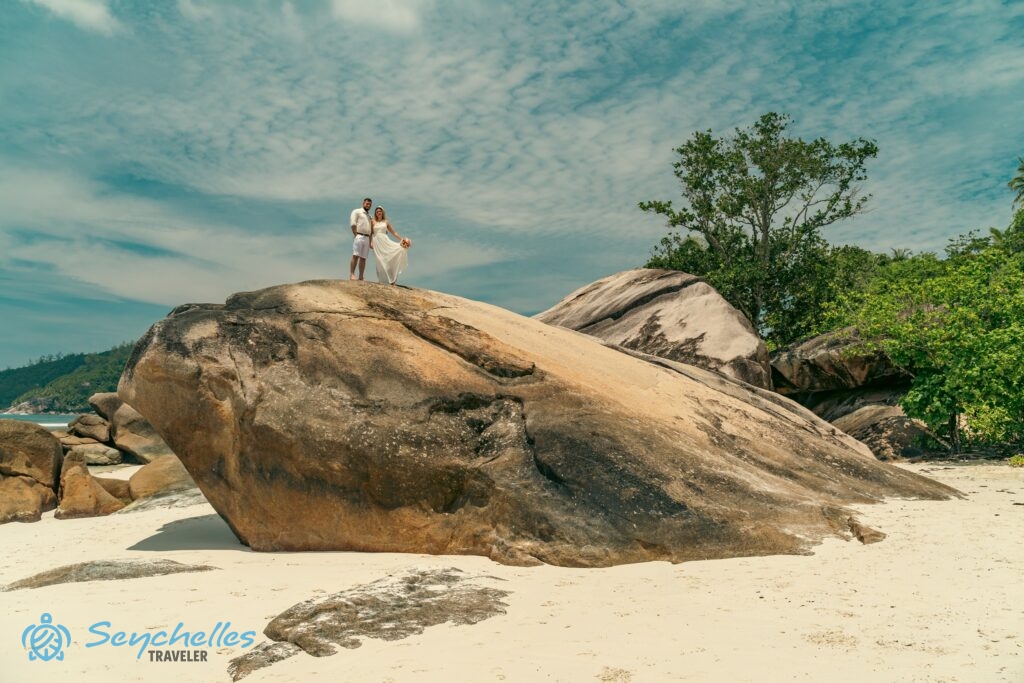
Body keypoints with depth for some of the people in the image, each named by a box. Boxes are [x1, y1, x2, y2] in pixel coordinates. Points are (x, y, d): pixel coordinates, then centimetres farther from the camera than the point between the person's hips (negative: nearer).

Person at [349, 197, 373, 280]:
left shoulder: (369, 216, 27)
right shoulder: (357, 211, 7)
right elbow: (353, 223, -6)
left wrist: (371, 242, 15)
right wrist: (356, 235, -13)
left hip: (367, 238, 6)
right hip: (359, 236, -6)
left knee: (363, 258, 0)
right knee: (355, 256, -15)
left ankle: (361, 277, -2)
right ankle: (352, 274, -20)